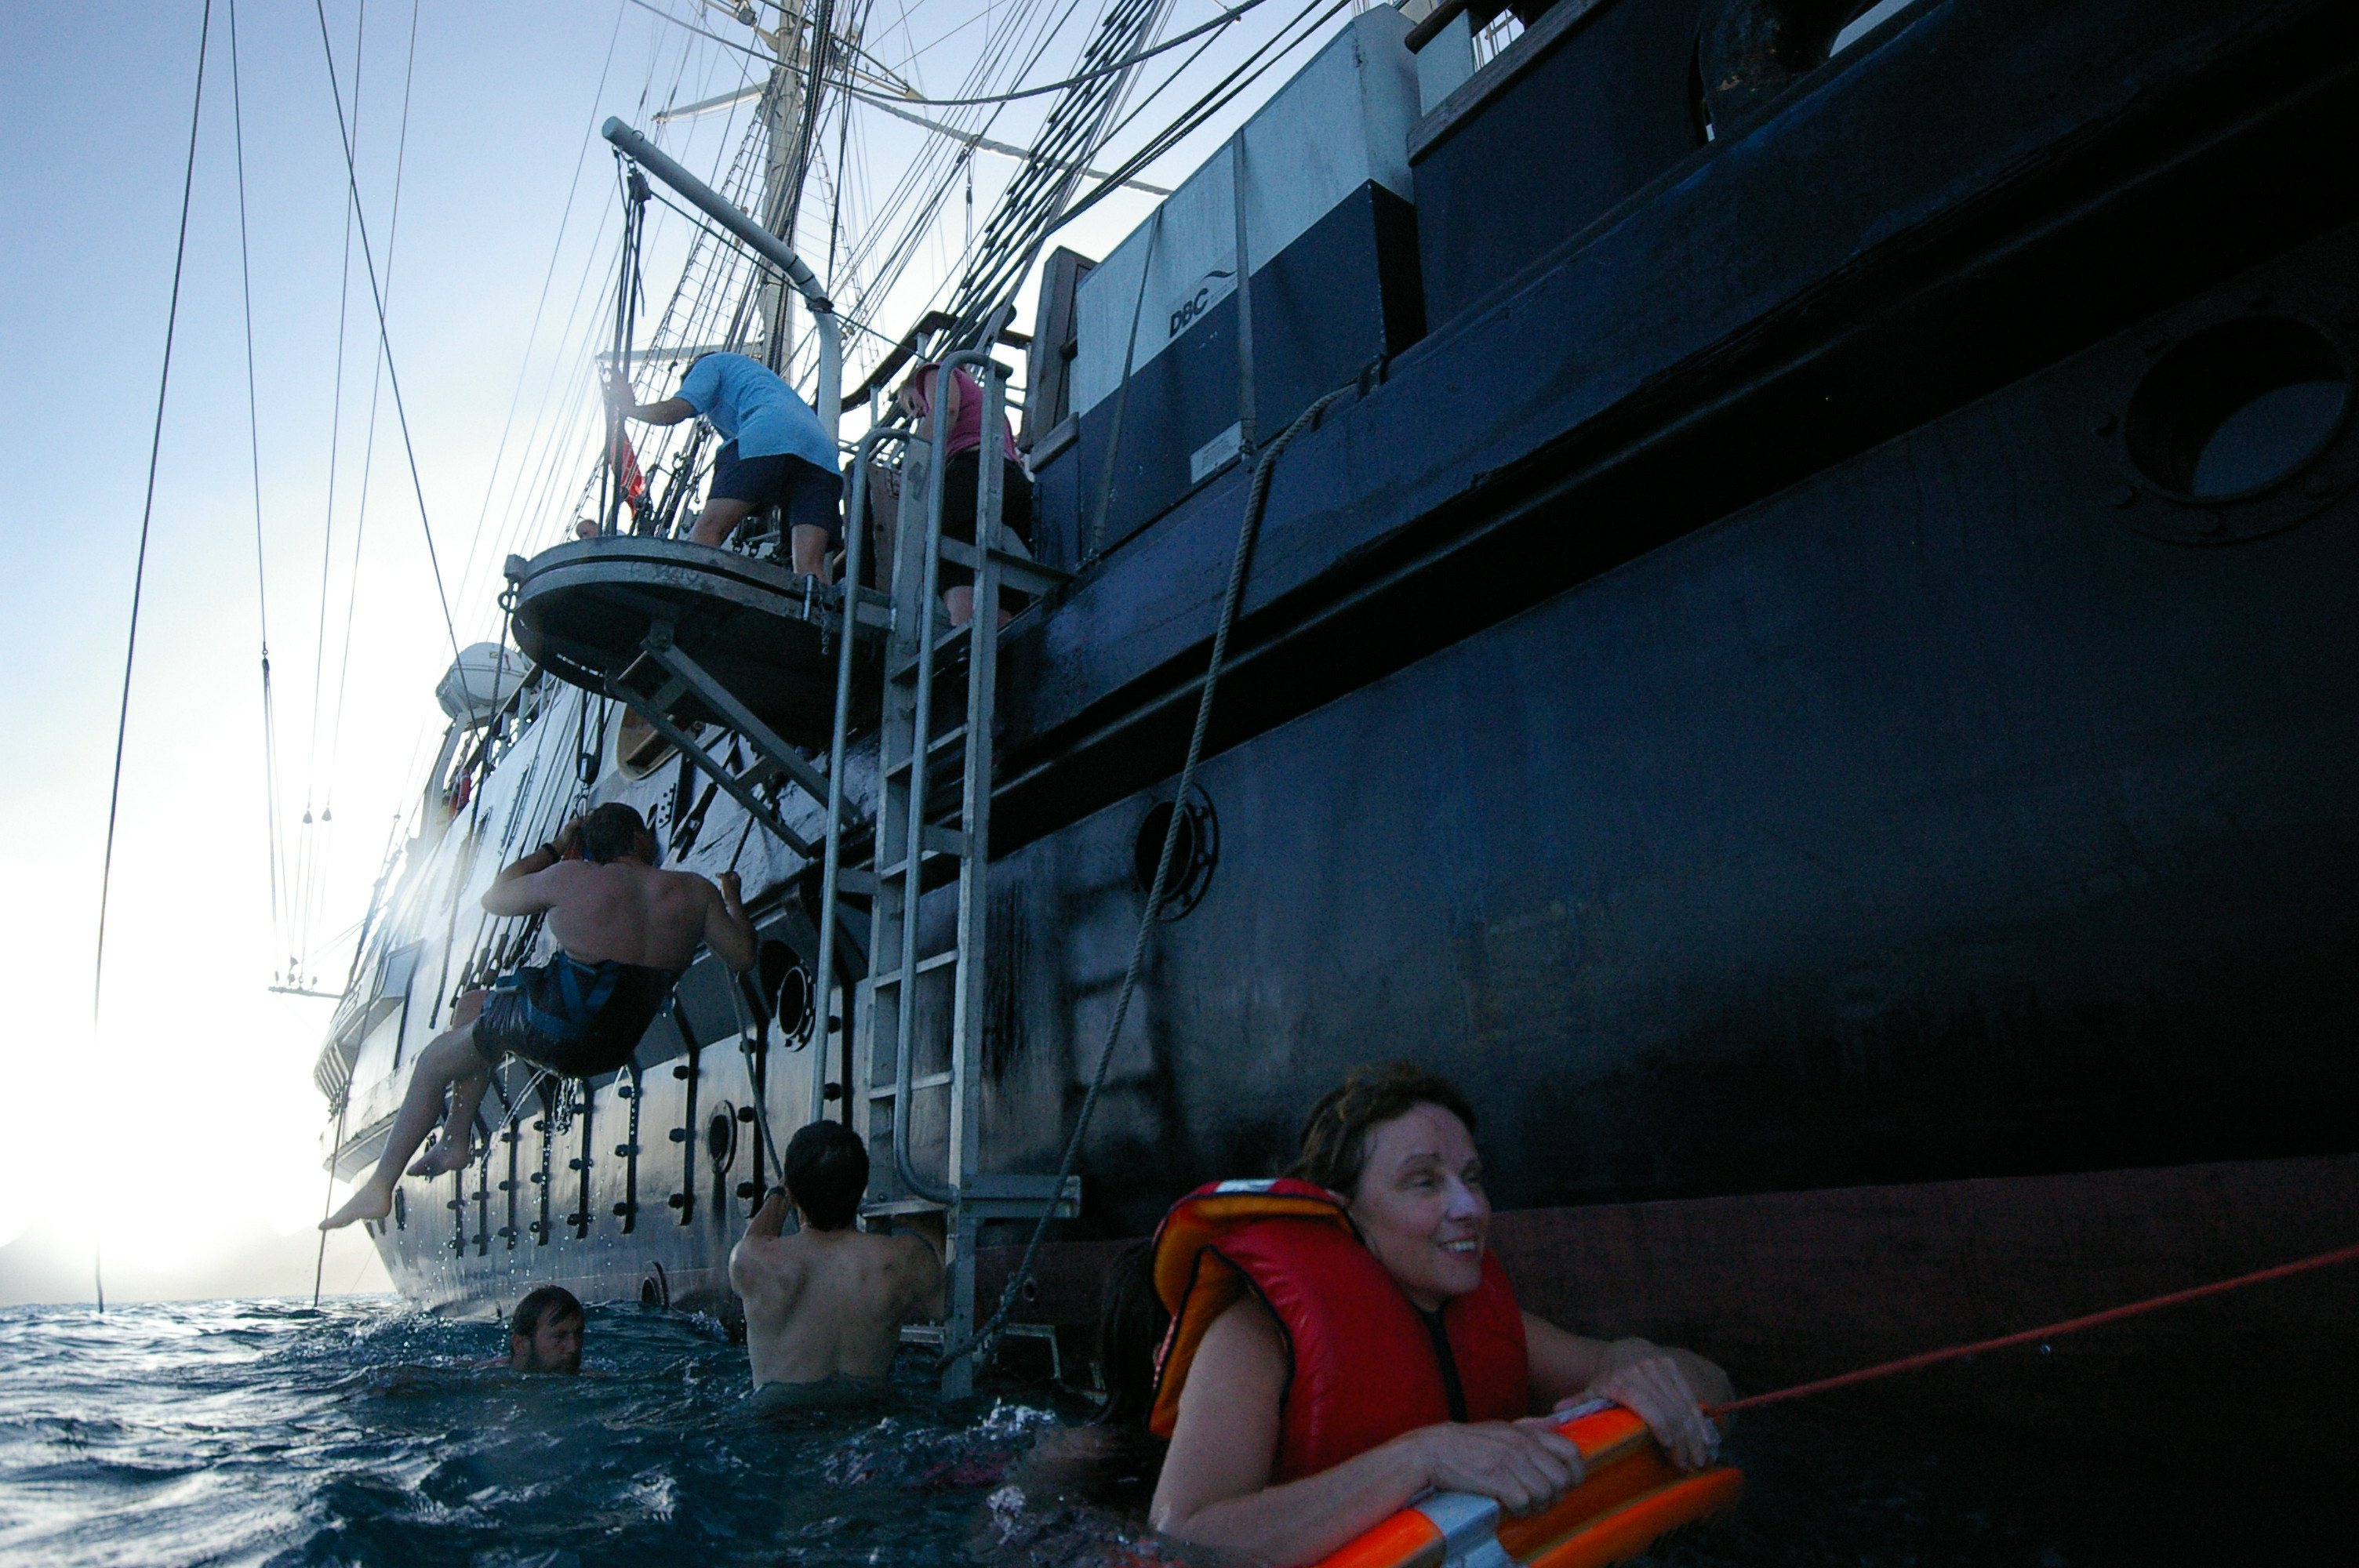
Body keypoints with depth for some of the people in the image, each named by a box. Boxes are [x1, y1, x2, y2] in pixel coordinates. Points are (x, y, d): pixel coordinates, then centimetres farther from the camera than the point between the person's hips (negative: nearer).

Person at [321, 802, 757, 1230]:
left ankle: (380, 1186, 26)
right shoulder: (695, 890, -3)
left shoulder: (571, 877, -7)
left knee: (434, 1061, 22)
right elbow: (742, 955, 1)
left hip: (553, 1033, -5)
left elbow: (494, 897, 9)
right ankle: (455, 1139, 34)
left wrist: (553, 848, 19)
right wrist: (730, 897, 18)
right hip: (618, 1046, 5)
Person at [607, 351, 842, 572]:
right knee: (810, 569, -12)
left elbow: (675, 411, 13)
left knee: (705, 532, -13)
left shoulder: (711, 363, 27)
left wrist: (628, 408, 30)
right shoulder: (763, 376, 47)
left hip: (766, 438, -6)